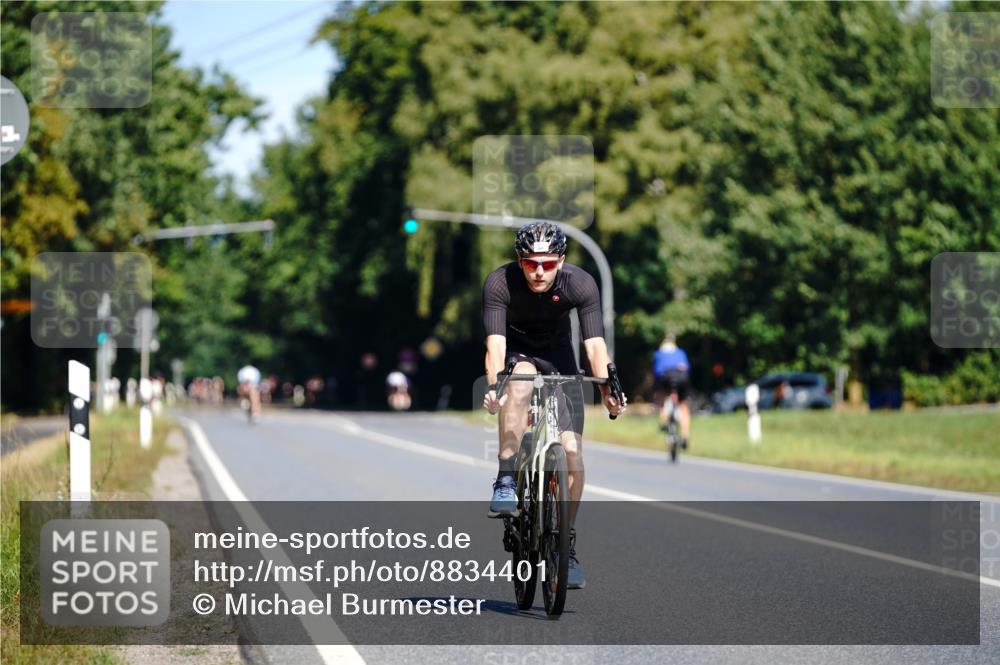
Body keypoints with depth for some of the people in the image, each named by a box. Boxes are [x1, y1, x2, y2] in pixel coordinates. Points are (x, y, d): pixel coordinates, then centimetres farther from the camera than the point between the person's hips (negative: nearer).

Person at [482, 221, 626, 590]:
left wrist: (607, 389, -45)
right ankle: (505, 483, -31)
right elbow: (496, 342, -35)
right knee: (520, 382, -38)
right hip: (517, 351, -1)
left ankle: (567, 544, 4)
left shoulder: (580, 283, -25)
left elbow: (595, 343, -31)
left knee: (572, 450, -10)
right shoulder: (499, 283, -27)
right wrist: (493, 386, -52)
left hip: (558, 355, 2)